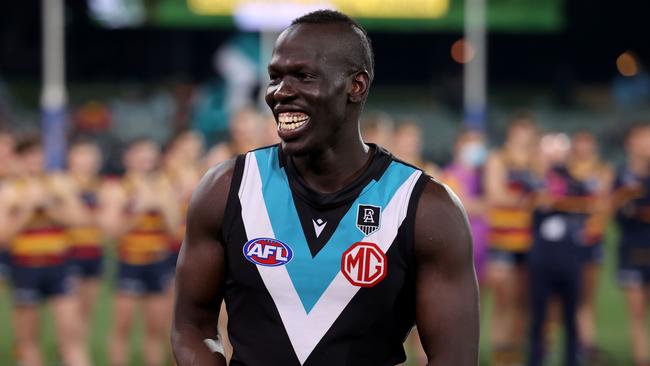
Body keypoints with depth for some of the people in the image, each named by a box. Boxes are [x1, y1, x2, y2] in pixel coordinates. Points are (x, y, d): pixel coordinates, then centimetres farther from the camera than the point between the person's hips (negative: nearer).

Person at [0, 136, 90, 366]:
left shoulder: (57, 184, 8)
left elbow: (76, 217, -1)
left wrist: (48, 205, -11)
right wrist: (27, 209, -14)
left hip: (58, 267, 1)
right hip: (25, 267, -1)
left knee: (71, 331, -6)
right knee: (27, 339, 5)